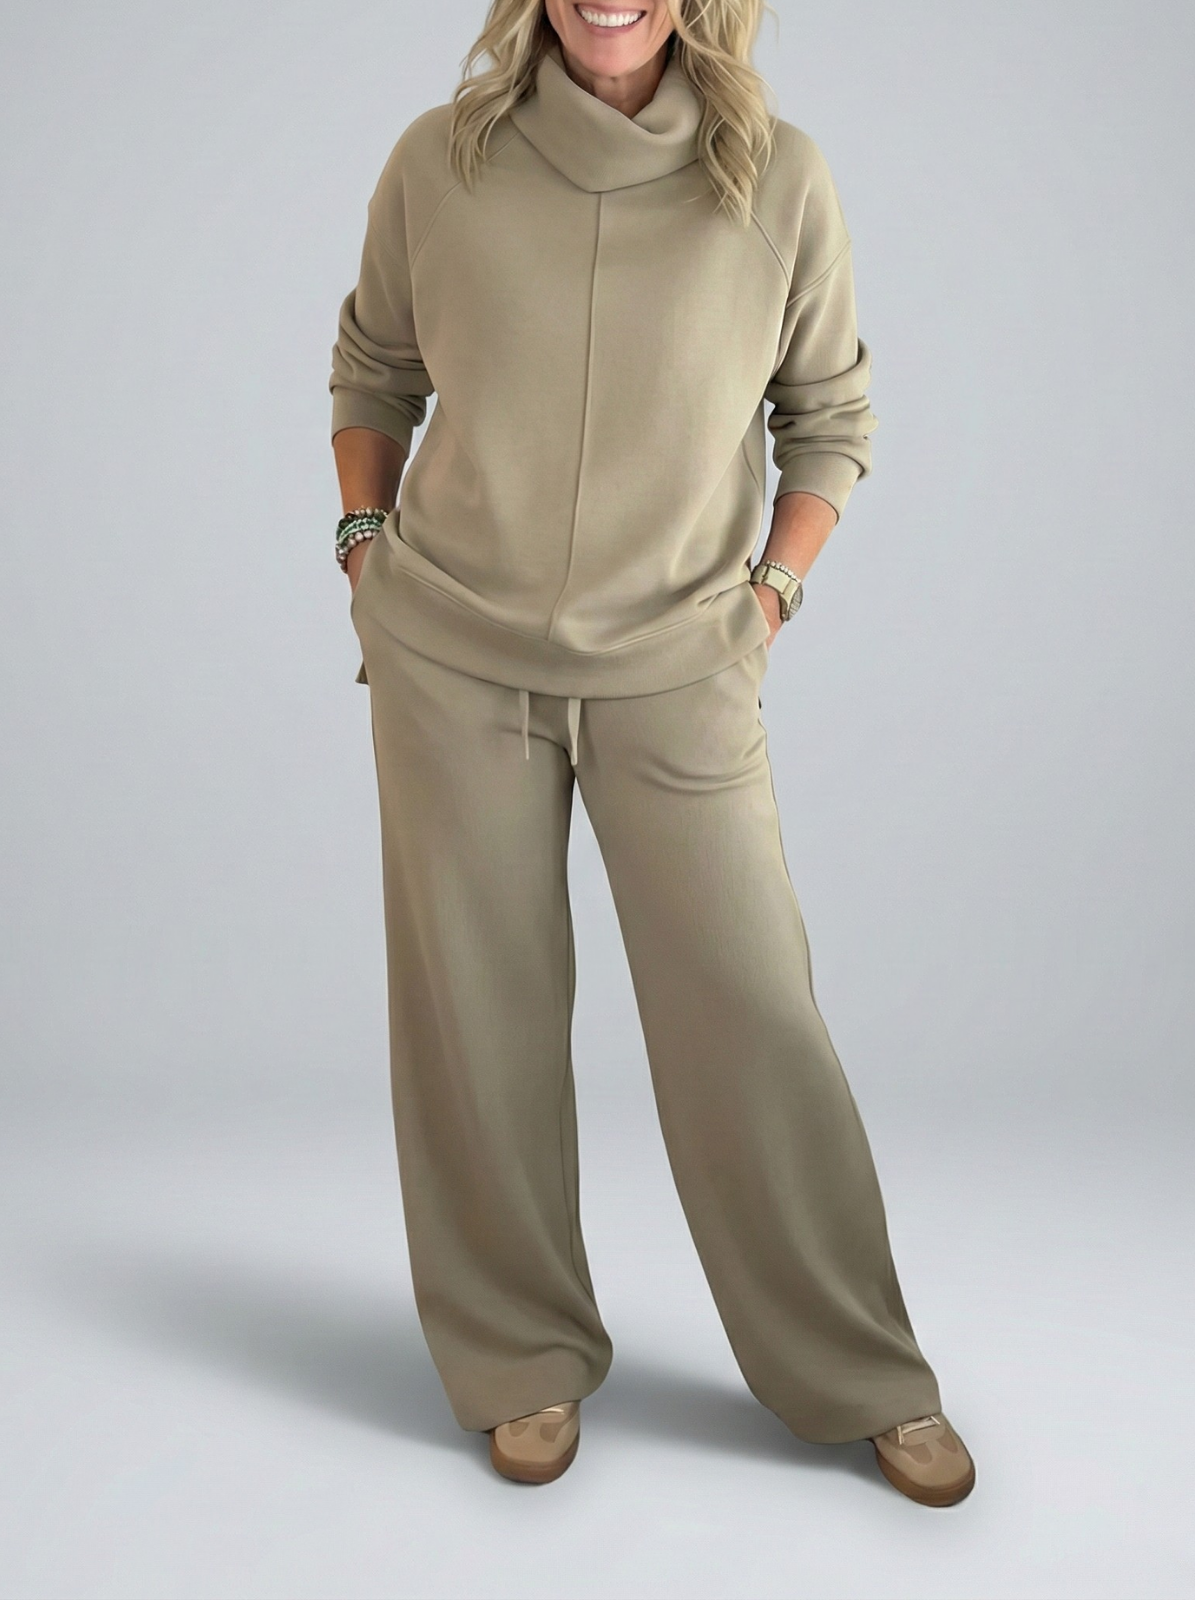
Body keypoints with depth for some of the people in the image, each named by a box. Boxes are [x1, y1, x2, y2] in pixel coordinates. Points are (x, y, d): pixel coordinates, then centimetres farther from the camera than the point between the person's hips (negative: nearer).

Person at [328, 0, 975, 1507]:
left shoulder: (781, 181, -6)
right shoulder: (438, 164, -3)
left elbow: (831, 419, 6)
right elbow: (371, 368, 13)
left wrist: (770, 596, -1)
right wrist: (366, 549, 5)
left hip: (676, 673, -1)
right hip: (450, 660, 2)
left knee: (752, 1014, 1)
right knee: (476, 1014, 7)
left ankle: (864, 1380, 20)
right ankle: (526, 1360, 27)